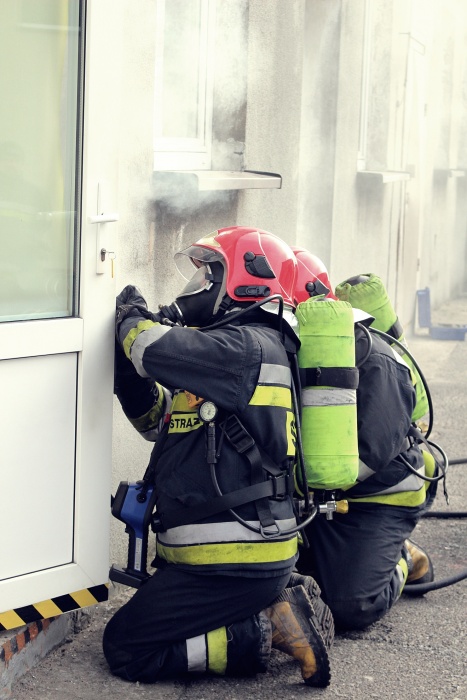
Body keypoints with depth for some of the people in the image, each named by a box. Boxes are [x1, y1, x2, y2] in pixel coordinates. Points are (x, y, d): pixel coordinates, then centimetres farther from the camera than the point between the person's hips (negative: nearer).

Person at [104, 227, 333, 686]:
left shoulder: (249, 345, -16)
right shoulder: (246, 346, 16)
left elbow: (159, 350, -30)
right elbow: (158, 417, 21)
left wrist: (133, 321, -7)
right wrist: (125, 355, 7)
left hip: (234, 563, -10)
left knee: (125, 649, -4)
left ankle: (271, 630, -7)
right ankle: (282, 602, 11)